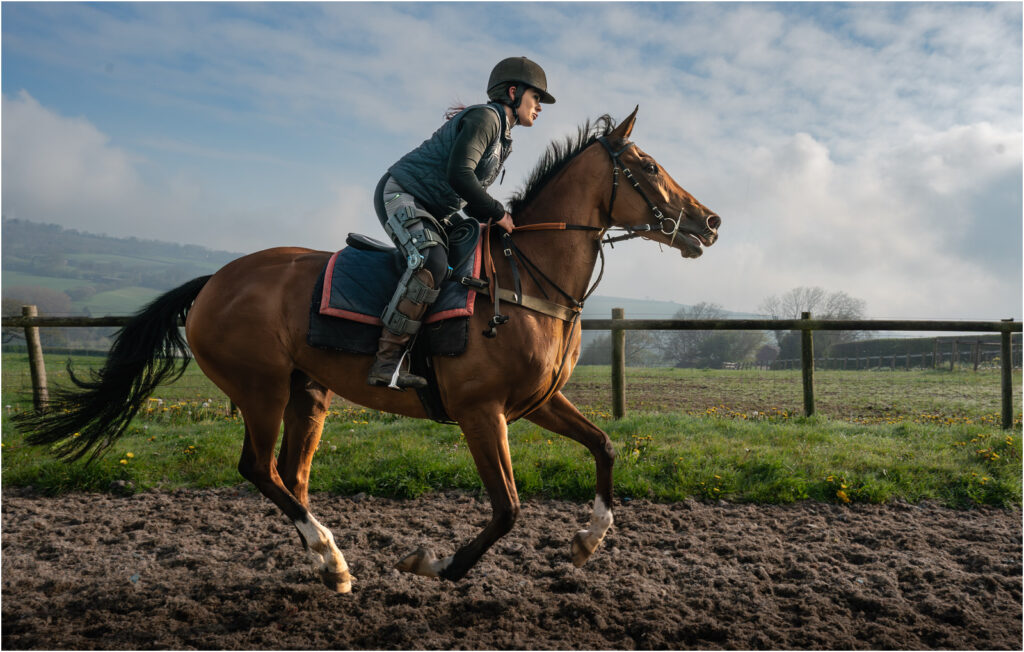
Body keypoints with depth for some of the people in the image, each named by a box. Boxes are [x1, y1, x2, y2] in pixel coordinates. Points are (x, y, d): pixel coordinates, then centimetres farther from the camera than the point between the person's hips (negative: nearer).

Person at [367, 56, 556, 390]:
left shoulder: (501, 137, 21)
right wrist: (498, 213, -17)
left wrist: (494, 219, 4)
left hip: (431, 213, 11)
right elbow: (458, 175, -23)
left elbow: (469, 198, 20)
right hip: (401, 194, -11)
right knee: (432, 261, -32)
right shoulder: (484, 117, -10)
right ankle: (388, 361, -33)